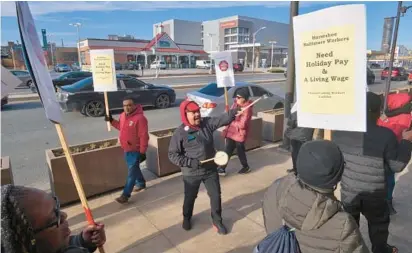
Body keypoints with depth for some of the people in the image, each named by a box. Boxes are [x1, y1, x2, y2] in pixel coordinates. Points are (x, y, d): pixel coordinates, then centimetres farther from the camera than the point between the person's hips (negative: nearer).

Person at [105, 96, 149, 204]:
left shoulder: (140, 118, -23)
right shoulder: (123, 115, 3)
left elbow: (144, 136, -23)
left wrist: (142, 152, -21)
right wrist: (112, 121, 6)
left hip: (136, 150, -8)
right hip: (126, 149, 8)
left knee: (131, 172, -1)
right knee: (134, 169, 23)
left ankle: (125, 195, 5)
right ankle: (141, 183, 44)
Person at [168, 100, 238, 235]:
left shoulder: (207, 123, -5)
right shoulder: (180, 133, -16)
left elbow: (223, 119, -15)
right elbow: (172, 155, -14)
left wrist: (235, 110, -33)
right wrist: (190, 162, -23)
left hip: (211, 170, 3)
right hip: (191, 174, -2)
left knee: (216, 196, 13)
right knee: (190, 198, 19)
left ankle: (217, 221, 37)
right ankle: (187, 218, 48)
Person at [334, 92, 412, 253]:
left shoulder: (339, 130, -15)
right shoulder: (386, 135, -23)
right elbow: (397, 166, -10)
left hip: (348, 192, 2)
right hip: (374, 195, -2)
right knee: (378, 224, 28)